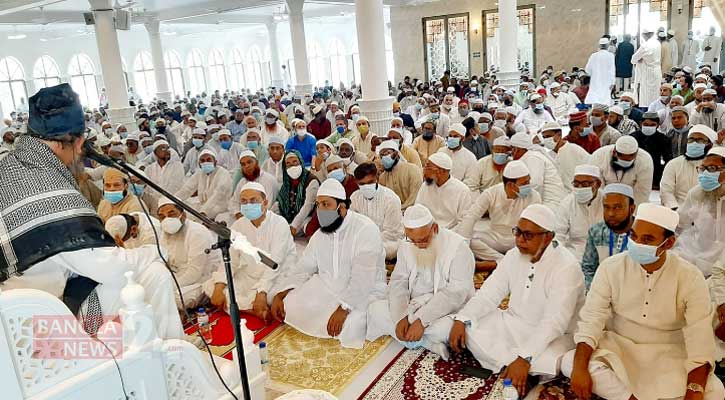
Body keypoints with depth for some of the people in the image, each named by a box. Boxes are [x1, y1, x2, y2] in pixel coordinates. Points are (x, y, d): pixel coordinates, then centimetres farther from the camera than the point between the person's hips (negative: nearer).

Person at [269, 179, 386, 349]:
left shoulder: (366, 229, -18)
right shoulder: (319, 235, 7)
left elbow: (362, 278, -26)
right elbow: (302, 268, 5)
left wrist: (343, 309, -34)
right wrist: (279, 295, -9)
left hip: (362, 294, -6)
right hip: (327, 289, 6)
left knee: (346, 328, -32)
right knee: (289, 305, -11)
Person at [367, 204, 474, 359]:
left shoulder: (458, 246, -14)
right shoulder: (406, 246, 3)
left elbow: (456, 292, -22)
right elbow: (398, 282, -3)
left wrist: (422, 321, -28)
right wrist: (400, 317, -21)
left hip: (447, 310, -5)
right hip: (411, 306, 6)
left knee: (448, 327, -38)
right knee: (375, 309, -16)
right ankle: (430, 343, -19)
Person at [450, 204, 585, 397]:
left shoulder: (567, 267, -22)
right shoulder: (514, 256, -1)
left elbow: (554, 322, -30)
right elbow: (488, 294, -1)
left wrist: (524, 358, -38)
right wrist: (460, 319, -17)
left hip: (550, 337, -6)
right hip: (512, 324, 6)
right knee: (468, 326, -13)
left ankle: (500, 363, -16)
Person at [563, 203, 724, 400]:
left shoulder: (690, 277, -11)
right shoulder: (611, 267, -10)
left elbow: (701, 339, -16)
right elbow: (591, 319, -13)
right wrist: (579, 367, -28)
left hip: (668, 353, 1)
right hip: (618, 347, 0)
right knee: (570, 363, -26)